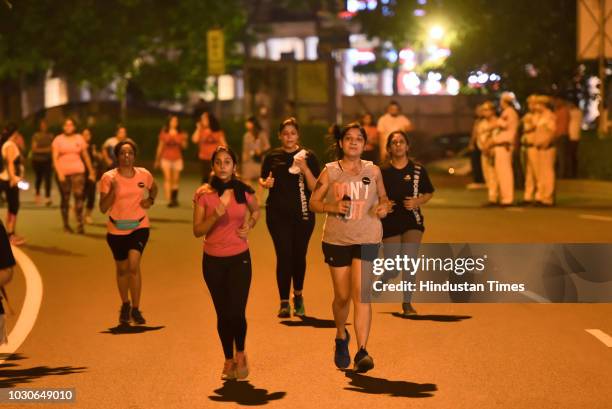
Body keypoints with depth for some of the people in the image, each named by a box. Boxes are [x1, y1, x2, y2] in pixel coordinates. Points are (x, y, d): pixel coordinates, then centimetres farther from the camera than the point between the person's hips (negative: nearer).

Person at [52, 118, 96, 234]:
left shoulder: (79, 139, 8)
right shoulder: (58, 140, 3)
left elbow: (86, 156, 13)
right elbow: (55, 158, -2)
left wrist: (91, 172, 13)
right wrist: (59, 173, -14)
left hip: (77, 172, 0)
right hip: (63, 172, 0)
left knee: (79, 196, -13)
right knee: (65, 199, 7)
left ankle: (80, 224, -14)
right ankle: (66, 225, 16)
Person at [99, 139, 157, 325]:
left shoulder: (144, 175, -5)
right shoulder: (108, 177, -11)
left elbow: (154, 188, 19)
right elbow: (103, 208, -13)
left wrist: (150, 200, -1)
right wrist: (113, 190, -27)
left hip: (139, 227, 0)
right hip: (116, 229, 1)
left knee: (133, 265, -18)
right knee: (122, 269, 14)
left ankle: (136, 309, -6)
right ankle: (125, 305, 37)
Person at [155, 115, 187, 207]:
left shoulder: (180, 134, 7)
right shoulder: (164, 133, 4)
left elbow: (184, 146, 3)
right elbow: (160, 147, 9)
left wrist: (184, 140, -16)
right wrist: (157, 160, 11)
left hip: (177, 159, 2)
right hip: (166, 158, -2)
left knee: (176, 180, 2)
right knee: (167, 179, -11)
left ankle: (174, 199, 15)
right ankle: (168, 200, -15)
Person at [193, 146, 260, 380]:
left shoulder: (243, 192, -2)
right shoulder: (203, 194, -5)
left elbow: (256, 210, 21)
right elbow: (197, 231, -5)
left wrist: (248, 227, 2)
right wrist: (215, 216, -21)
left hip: (239, 258, 0)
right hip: (213, 260, 0)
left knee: (236, 312, -9)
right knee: (223, 314, 6)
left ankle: (240, 354, 17)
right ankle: (228, 359, 25)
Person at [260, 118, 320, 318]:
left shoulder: (308, 156, 0)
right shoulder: (272, 156, 4)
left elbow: (315, 187, -5)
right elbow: (262, 179, 15)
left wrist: (305, 169, -20)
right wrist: (265, 183, -7)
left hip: (303, 213, 0)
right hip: (278, 213, 0)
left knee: (299, 256, 9)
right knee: (284, 256, -7)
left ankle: (298, 296, 32)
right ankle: (284, 302, -1)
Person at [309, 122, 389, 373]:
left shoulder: (373, 171, 4)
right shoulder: (330, 172, 0)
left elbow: (383, 197, 18)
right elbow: (313, 202, 2)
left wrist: (384, 207, -5)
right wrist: (333, 207, -17)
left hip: (367, 239, 0)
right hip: (336, 239, 1)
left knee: (360, 293, -13)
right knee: (342, 296, 10)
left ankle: (362, 352, -13)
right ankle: (341, 337, 39)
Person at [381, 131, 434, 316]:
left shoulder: (418, 170, 1)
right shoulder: (382, 172, -1)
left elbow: (429, 193, 11)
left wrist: (418, 202, -8)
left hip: (412, 221, 0)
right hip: (389, 223, 0)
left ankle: (407, 302, -1)